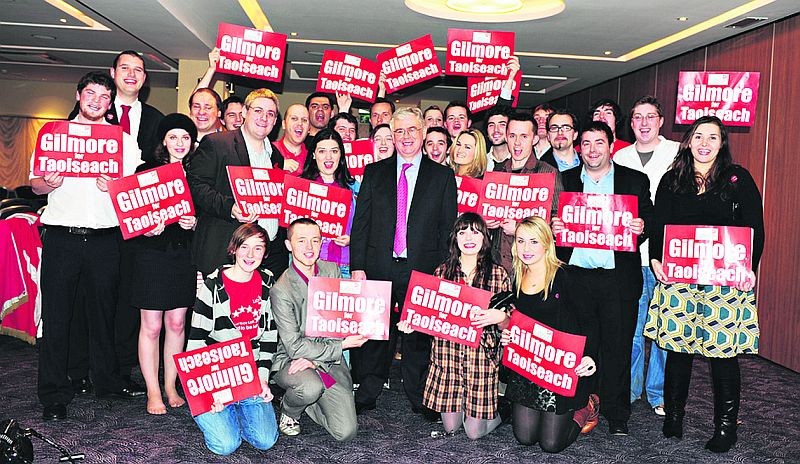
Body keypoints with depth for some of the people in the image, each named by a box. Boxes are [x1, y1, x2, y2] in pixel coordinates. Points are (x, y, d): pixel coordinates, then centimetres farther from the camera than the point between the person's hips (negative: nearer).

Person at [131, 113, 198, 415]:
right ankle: (153, 392, 14)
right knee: (151, 326, 2)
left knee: (176, 324, 9)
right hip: (152, 256, -3)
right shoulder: (146, 171, 0)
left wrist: (193, 222, -9)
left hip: (183, 256, 3)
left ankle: (171, 387, 22)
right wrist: (147, 229, -18)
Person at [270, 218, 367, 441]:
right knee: (311, 387, -38)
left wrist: (314, 358, -14)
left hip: (330, 360, 4)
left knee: (346, 432, -9)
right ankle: (288, 411, -1)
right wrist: (342, 345, -16)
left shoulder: (332, 271, 1)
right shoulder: (281, 290, -15)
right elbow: (294, 347, -17)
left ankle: (305, 399, 20)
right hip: (291, 361, -4)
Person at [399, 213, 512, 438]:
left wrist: (500, 317, -21)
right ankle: (459, 408, 39)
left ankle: (496, 411, 32)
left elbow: (507, 325, 1)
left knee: (474, 431, 1)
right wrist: (413, 324, -10)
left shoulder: (498, 274, 0)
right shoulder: (442, 271, 4)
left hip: (482, 355, -2)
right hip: (447, 354, 2)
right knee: (450, 426, 7)